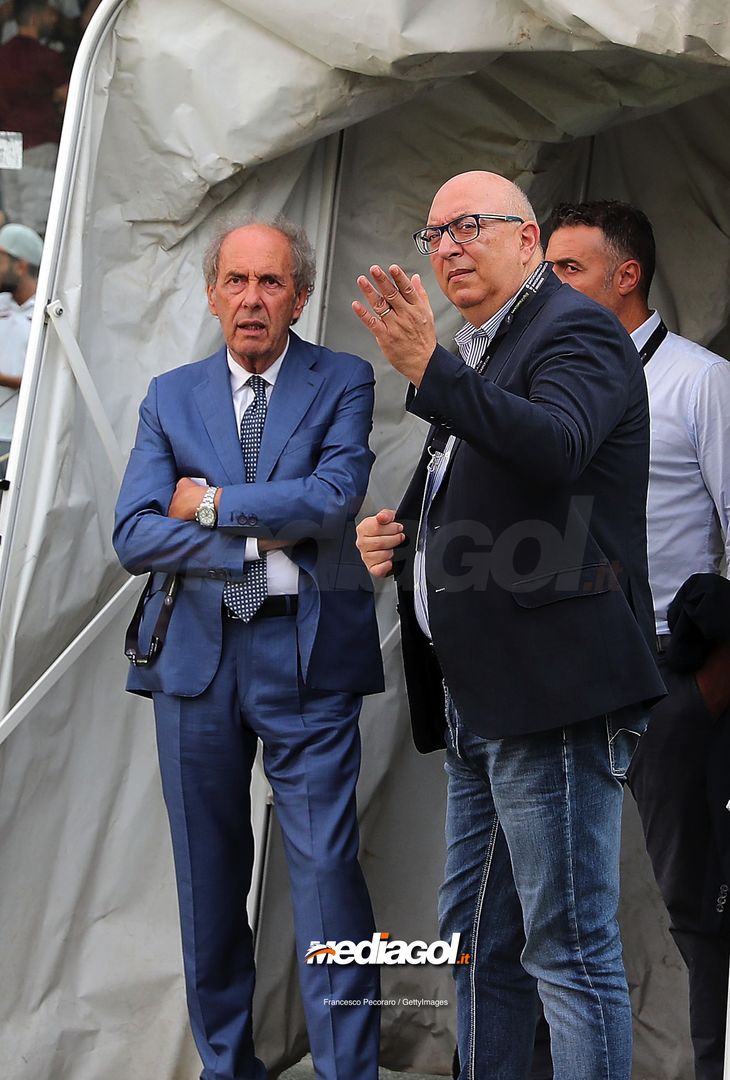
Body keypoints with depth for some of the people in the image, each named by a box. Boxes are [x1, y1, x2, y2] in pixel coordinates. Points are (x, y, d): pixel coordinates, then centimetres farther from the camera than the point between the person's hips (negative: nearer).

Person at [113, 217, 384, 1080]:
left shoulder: (343, 383, 4)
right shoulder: (171, 396, 10)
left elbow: (334, 497, -14)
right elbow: (134, 536, -2)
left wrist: (211, 503, -7)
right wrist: (260, 541, -11)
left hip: (307, 655, -3)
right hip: (194, 654, 3)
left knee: (327, 873, -7)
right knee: (208, 879, 10)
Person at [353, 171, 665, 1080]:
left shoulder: (576, 331, -8)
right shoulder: (477, 357, 21)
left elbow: (555, 447, -29)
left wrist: (429, 370, -38)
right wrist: (399, 535, 12)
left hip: (552, 690, -10)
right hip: (480, 698, 10)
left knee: (569, 949, -8)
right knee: (478, 941, 17)